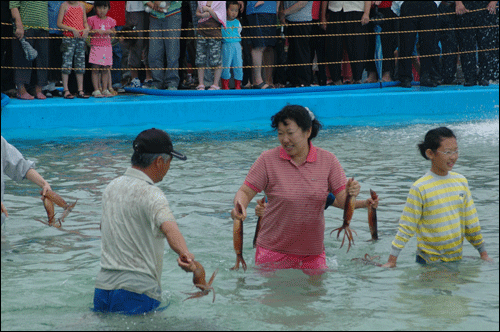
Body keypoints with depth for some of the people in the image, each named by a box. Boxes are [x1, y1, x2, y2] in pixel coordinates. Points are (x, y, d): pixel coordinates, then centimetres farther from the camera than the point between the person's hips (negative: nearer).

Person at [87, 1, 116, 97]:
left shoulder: (111, 21, 10)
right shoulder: (92, 20, 1)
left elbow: (113, 32, 17)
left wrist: (110, 32, -5)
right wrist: (96, 31, -17)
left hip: (107, 47, 3)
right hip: (95, 47, -3)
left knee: (105, 69, 4)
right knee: (95, 69, -5)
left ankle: (105, 90, 7)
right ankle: (96, 90, -5)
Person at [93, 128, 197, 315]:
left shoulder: (112, 187, 13)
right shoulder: (150, 194, -12)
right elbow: (168, 226, -34)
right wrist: (184, 253, -50)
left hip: (103, 287, 8)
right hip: (138, 290, -8)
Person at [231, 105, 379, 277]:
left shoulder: (327, 160, -2)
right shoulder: (268, 160, -6)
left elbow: (342, 199, -5)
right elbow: (245, 192, -6)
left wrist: (363, 203, -27)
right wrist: (239, 206, -29)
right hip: (274, 251, -2)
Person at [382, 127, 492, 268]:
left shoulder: (461, 181, 3)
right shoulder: (420, 188, -13)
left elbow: (471, 221, 12)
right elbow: (406, 227, -9)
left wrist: (483, 253, 15)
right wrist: (392, 260, -11)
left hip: (456, 257, 5)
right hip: (429, 260, -4)